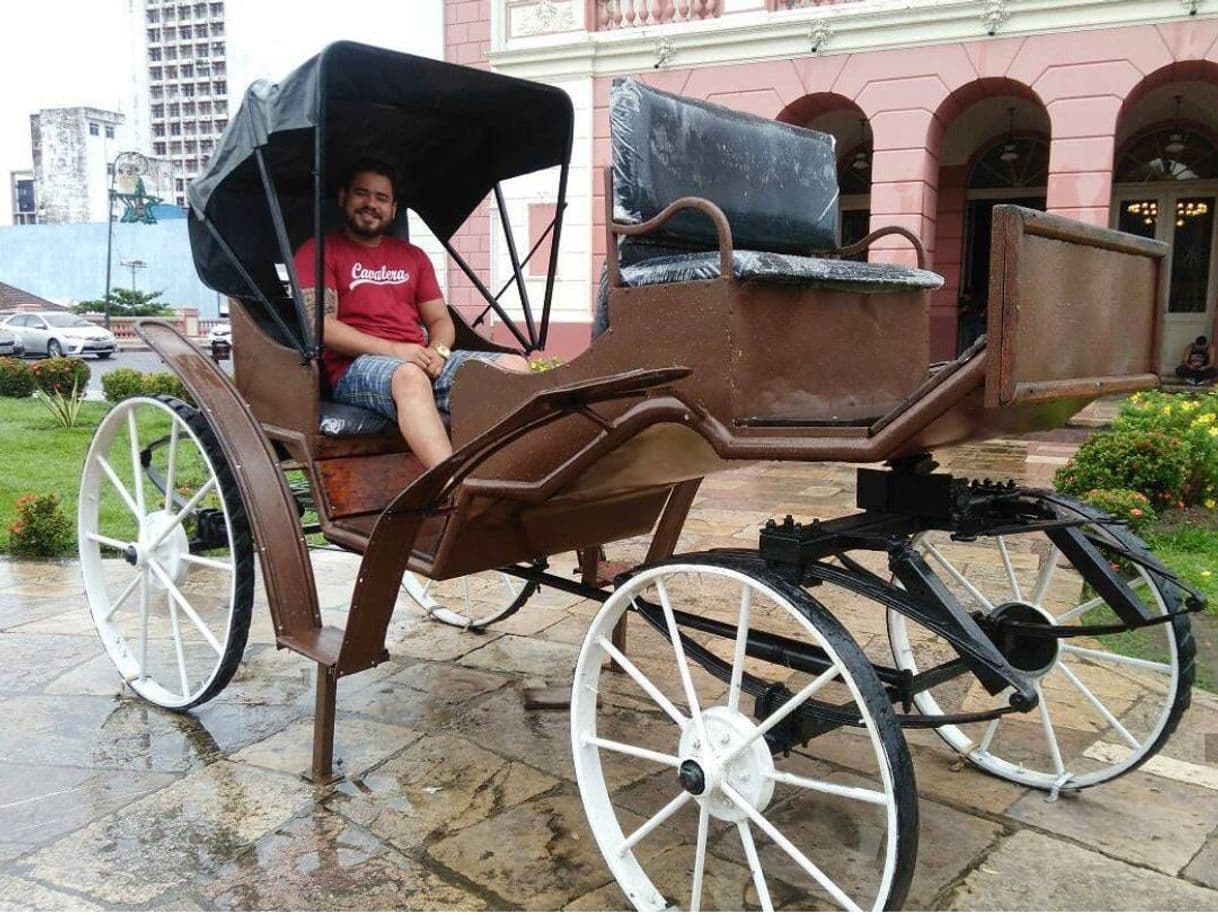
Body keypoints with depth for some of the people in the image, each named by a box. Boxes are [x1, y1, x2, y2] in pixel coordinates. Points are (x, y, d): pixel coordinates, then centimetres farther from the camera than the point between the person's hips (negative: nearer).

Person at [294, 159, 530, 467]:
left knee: (515, 366, -16)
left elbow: (441, 320, 20)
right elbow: (320, 325, -5)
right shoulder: (318, 251, 8)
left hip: (422, 360, 6)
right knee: (411, 376, -41)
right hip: (357, 366, -5)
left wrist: (437, 351, -5)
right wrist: (392, 349, -17)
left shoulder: (413, 256, 25)